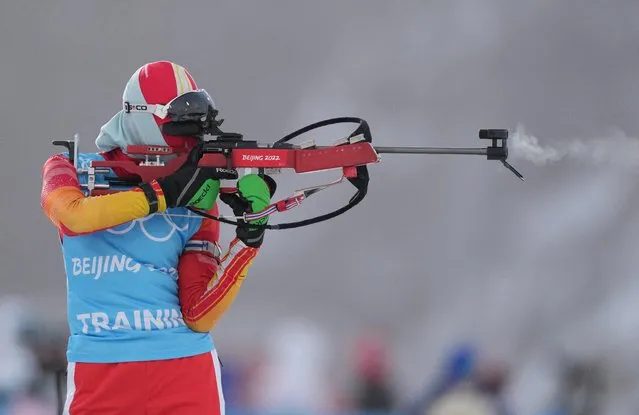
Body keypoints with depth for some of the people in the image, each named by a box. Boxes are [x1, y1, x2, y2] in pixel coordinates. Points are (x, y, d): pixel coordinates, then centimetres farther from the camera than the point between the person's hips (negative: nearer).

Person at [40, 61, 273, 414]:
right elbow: (73, 214, -19)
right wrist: (163, 194, -18)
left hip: (185, 366, 1)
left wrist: (249, 237, -7)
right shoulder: (73, 169, 6)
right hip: (99, 370, -1)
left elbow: (198, 317, 1)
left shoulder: (199, 202, 8)